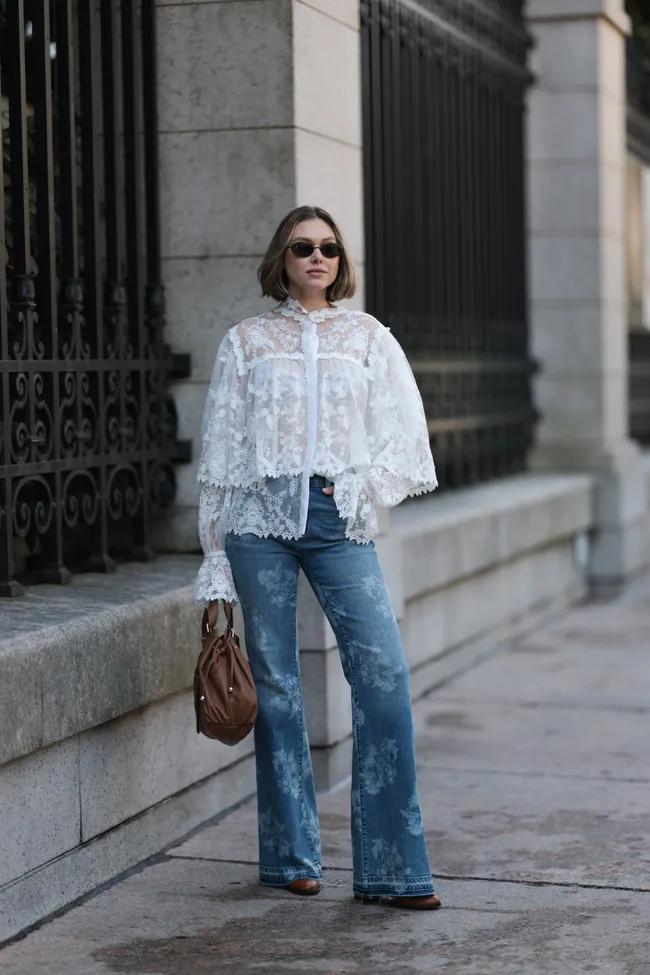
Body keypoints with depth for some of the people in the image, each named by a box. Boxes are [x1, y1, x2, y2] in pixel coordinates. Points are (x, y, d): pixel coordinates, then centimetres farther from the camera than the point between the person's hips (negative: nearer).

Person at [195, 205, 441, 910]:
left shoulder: (367, 337, 14)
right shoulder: (246, 341, 12)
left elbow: (406, 429, 10)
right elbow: (220, 448, 11)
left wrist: (363, 488, -7)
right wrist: (215, 555, 7)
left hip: (337, 521, 0)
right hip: (260, 516, 0)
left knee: (382, 669, -13)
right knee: (274, 681, 1)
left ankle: (390, 868, -9)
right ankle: (291, 857, 12)